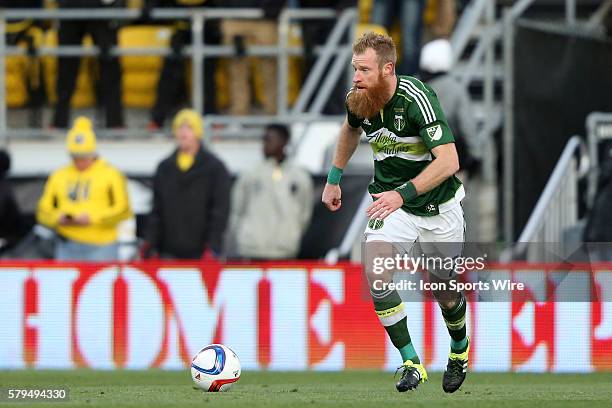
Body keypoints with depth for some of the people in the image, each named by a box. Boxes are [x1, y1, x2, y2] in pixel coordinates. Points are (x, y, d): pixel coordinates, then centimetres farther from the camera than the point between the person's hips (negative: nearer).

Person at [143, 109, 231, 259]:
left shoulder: (215, 168, 0)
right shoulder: (164, 168, 13)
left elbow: (220, 211, -4)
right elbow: (157, 211, 14)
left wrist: (212, 247, -12)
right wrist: (150, 244, 5)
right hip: (170, 252, 4)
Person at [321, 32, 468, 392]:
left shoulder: (416, 98, -28)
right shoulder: (359, 100, -9)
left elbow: (448, 161, -34)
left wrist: (403, 193, -42)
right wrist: (334, 179, 18)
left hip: (438, 207, -4)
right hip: (392, 202, 4)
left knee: (445, 291, 12)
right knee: (376, 273, -22)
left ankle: (460, 349, 45)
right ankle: (411, 363, -13)